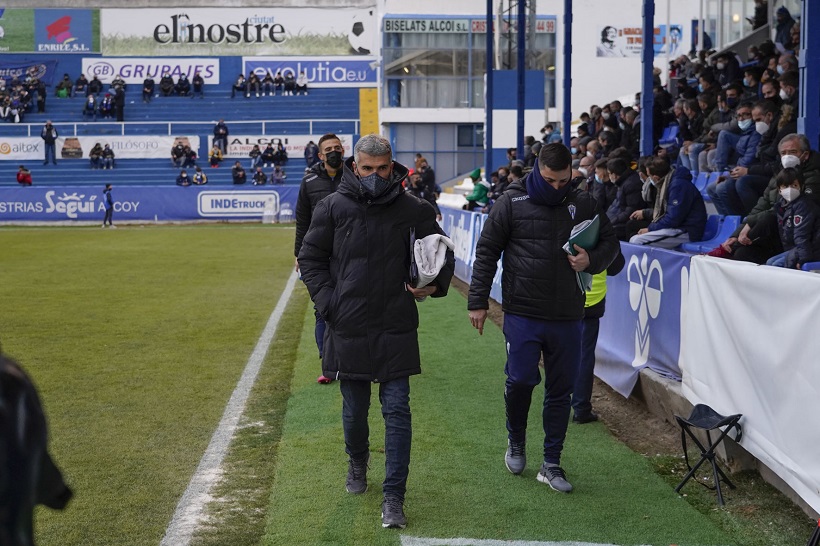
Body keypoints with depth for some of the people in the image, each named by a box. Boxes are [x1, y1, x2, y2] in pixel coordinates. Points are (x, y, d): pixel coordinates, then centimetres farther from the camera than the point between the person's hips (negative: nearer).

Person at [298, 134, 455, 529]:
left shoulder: (413, 210, 0)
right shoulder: (334, 207, -2)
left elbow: (443, 255, 13)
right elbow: (310, 258, 6)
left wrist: (434, 285, -6)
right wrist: (327, 302, -5)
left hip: (396, 330, 0)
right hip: (348, 329, 1)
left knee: (397, 411, -2)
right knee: (354, 410, 14)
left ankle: (393, 497, 4)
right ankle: (357, 463, 44)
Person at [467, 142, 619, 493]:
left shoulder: (583, 204, 4)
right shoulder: (512, 202, -3)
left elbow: (610, 243, 16)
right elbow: (487, 251, 0)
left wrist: (591, 260, -7)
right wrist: (477, 301, -2)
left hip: (568, 318, 3)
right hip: (522, 315, -3)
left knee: (561, 390, 8)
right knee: (520, 380, -8)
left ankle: (551, 464, 20)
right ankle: (516, 441, 22)